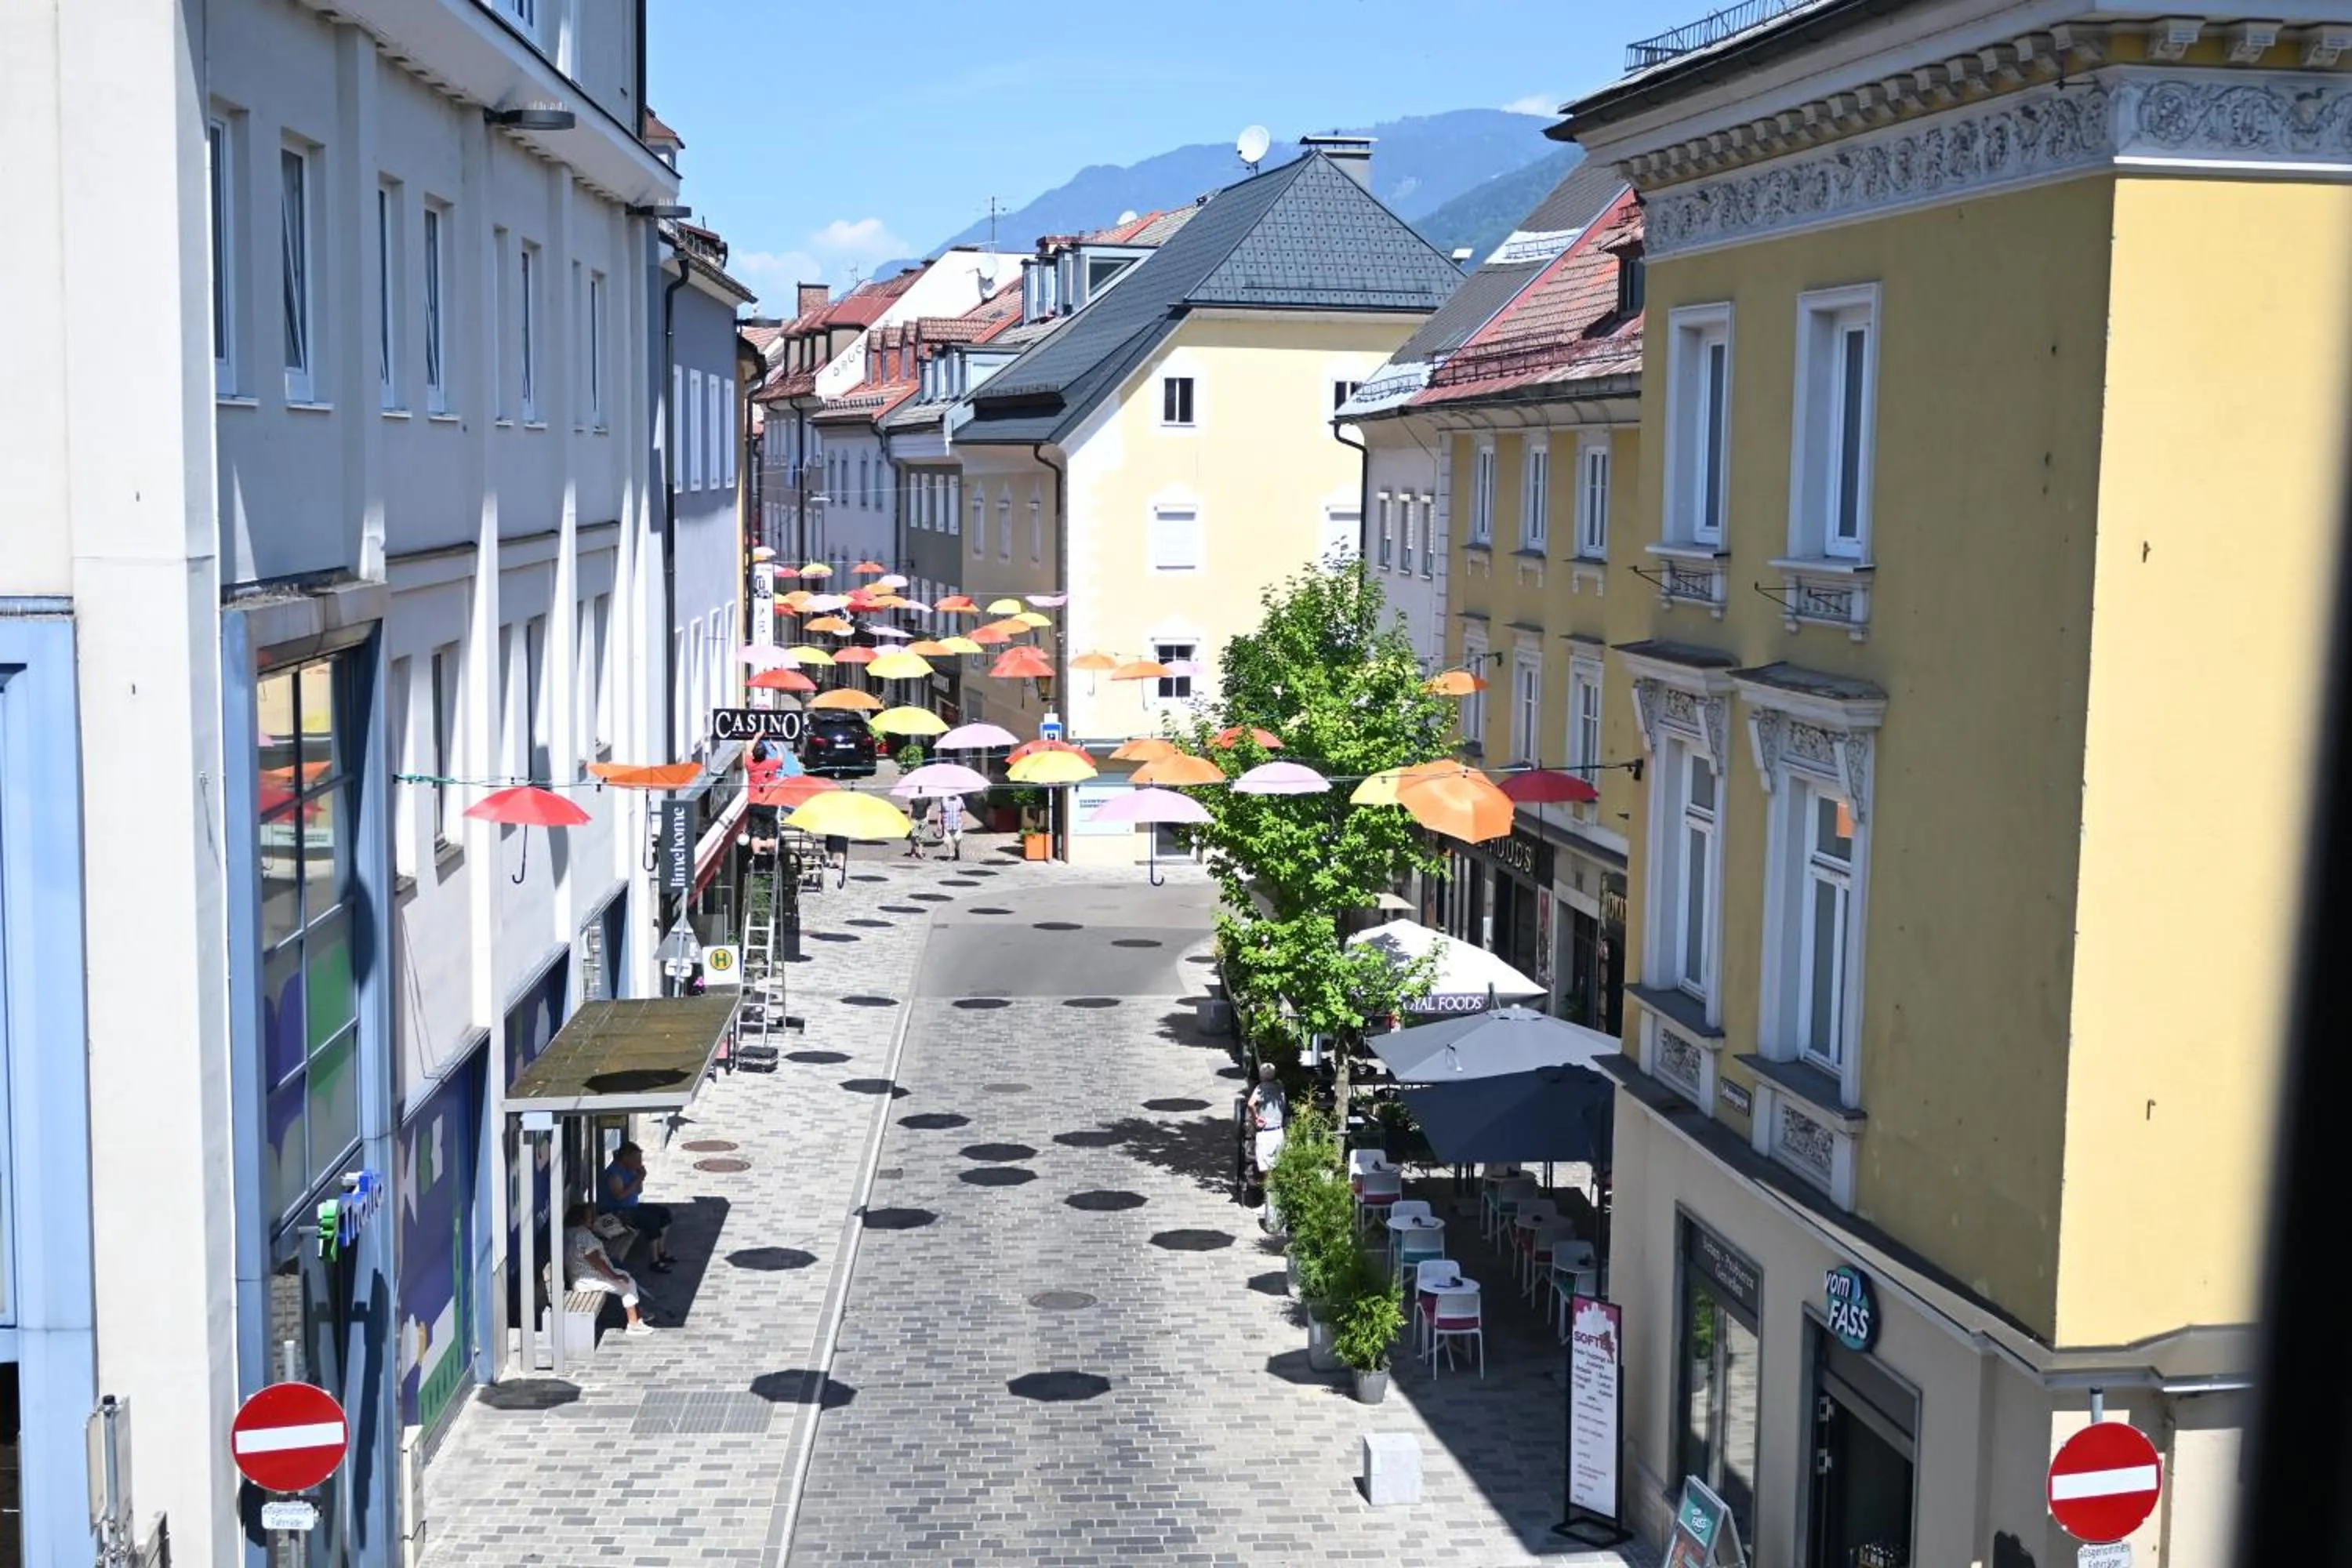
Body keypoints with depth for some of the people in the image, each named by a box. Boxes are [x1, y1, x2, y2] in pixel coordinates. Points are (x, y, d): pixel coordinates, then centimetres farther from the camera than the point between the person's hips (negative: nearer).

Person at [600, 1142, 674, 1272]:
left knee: (664, 1213, 4)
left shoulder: (630, 1169, 8)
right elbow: (620, 1195, -29)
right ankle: (655, 1262, -21)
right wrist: (638, 1180, -24)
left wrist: (640, 1178, -6)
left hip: (632, 1206, 10)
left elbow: (639, 1192, 14)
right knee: (651, 1221, -26)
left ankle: (661, 1252, 10)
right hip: (618, 1212, -10)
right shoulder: (614, 1172, -20)